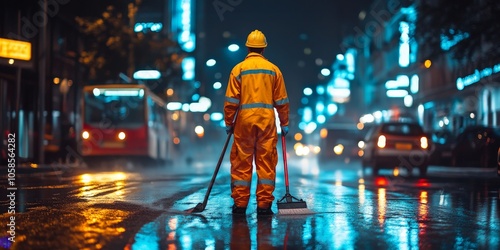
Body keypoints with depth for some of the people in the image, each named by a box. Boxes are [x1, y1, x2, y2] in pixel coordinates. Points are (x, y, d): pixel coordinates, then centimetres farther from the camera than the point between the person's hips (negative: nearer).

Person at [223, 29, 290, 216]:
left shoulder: (238, 69, 2)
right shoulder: (273, 69, 6)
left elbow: (231, 100, -2)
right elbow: (281, 101, 6)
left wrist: (228, 123, 7)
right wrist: (284, 123, 14)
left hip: (244, 120, 0)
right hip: (267, 120, 1)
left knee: (242, 162, 6)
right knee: (266, 162, 4)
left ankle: (240, 204, 8)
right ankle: (264, 204, 3)